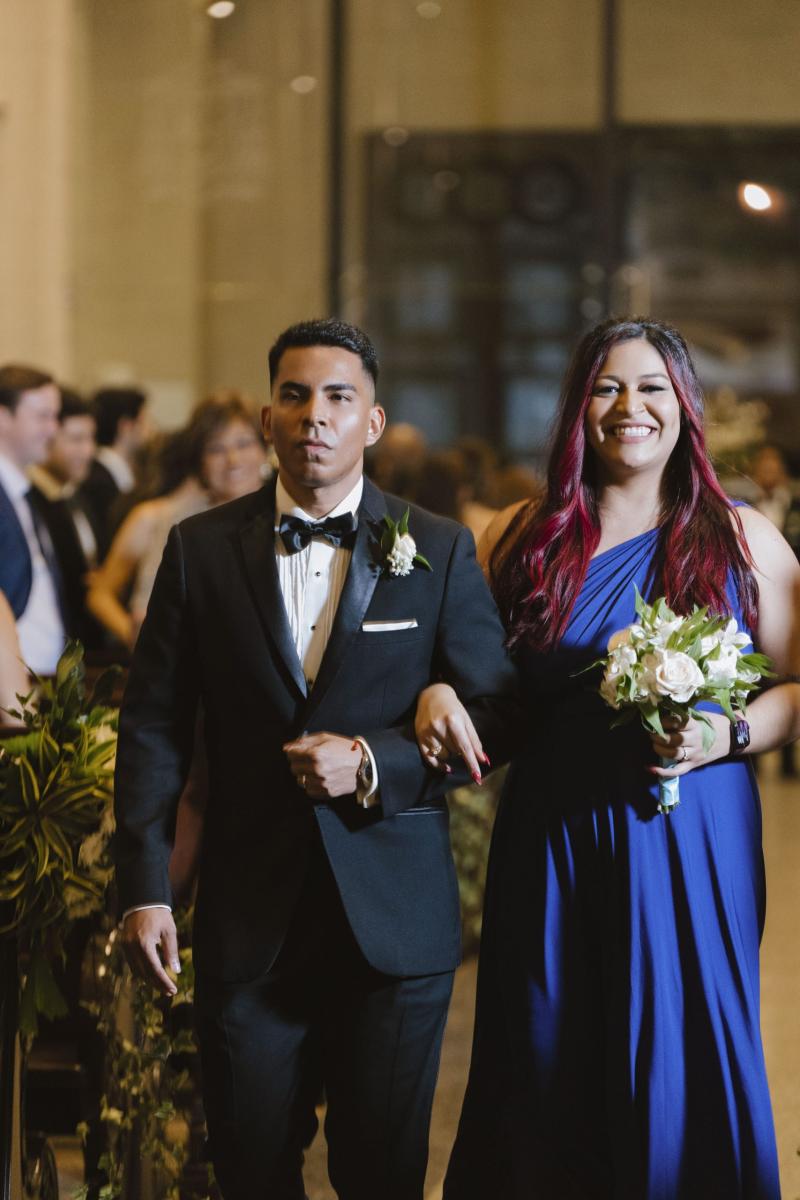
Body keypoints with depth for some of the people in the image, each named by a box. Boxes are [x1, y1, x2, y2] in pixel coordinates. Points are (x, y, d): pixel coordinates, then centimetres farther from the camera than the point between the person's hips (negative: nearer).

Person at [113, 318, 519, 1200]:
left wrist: (374, 763, -15)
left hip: (396, 919, 0)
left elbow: (494, 713, 1)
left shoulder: (441, 551, 2)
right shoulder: (200, 549, 3)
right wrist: (144, 887, -4)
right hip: (248, 918, 1)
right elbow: (153, 725, 3)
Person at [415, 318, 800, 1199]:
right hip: (551, 843, 1)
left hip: (692, 844, -1)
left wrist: (723, 736, -13)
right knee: (547, 1079, 6)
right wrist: (436, 691, -7)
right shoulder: (521, 539, 7)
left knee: (676, 1069, 2)